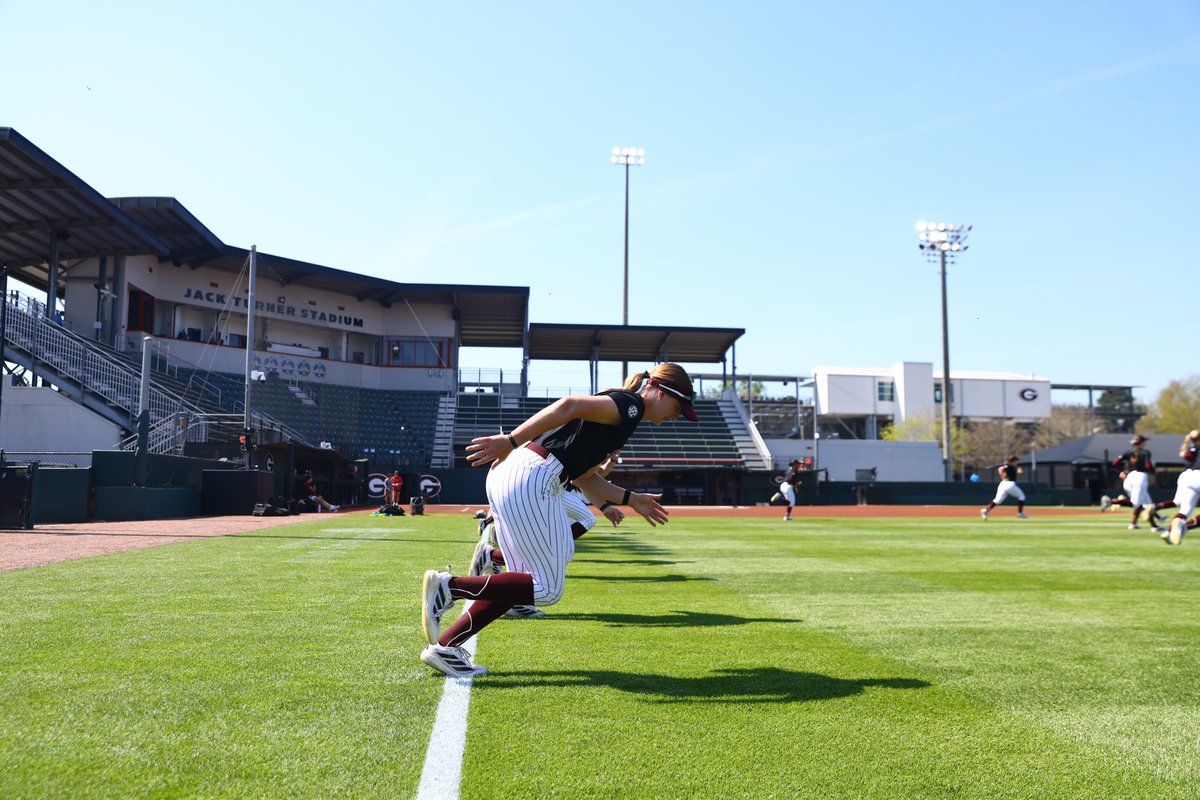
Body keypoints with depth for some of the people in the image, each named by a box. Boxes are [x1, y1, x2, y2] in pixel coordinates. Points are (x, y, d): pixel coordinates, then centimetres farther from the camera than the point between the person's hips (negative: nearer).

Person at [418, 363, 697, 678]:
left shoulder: (615, 409, 26)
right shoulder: (630, 404, -3)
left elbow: (583, 476, 28)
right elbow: (569, 406, -20)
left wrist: (630, 499, 27)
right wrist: (511, 441, -28)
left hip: (506, 475, 10)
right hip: (531, 479, -10)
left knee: (525, 583, 15)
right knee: (547, 589, -4)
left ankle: (444, 647, 13)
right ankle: (449, 585, -8)